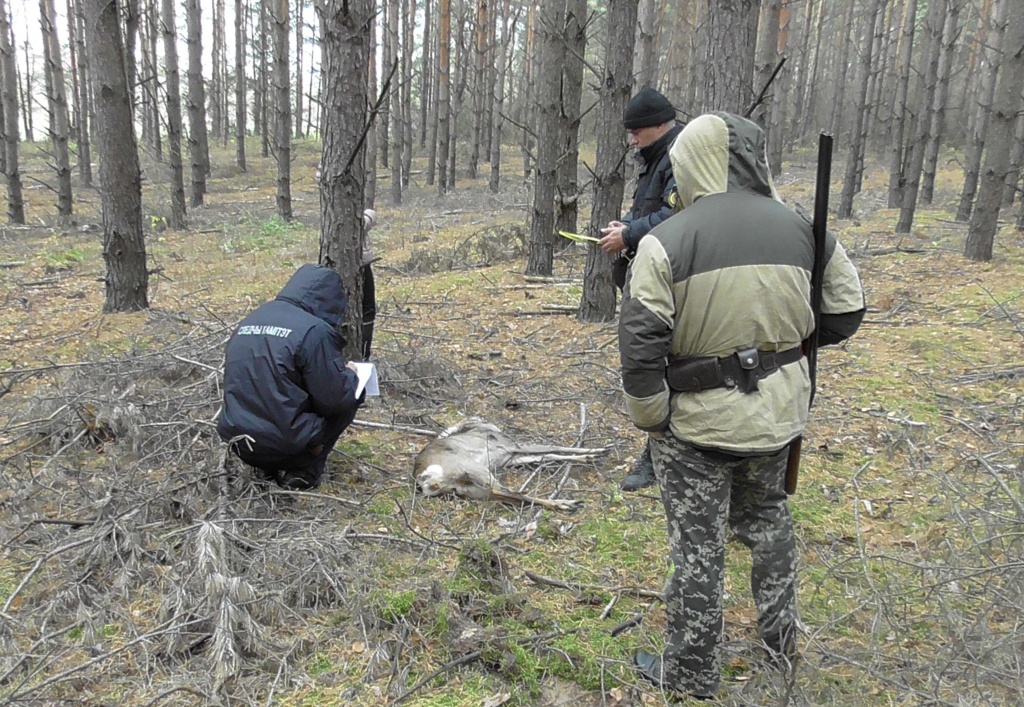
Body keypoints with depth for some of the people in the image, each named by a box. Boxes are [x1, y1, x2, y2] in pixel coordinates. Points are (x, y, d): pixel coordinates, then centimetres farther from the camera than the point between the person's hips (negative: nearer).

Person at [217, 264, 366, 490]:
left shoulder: (246, 323, 9)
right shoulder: (313, 330, -14)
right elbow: (334, 398, -12)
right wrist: (349, 374, 10)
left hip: (239, 442, 7)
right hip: (286, 445, -7)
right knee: (350, 395, 11)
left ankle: (268, 468, 15)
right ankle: (304, 471, 2)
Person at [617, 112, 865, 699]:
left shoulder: (667, 240, -15)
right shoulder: (800, 228, -3)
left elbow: (640, 343, -19)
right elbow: (846, 311, 7)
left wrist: (650, 418, -6)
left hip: (698, 420, -4)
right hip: (777, 412, 4)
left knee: (698, 545, 10)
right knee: (767, 517, 27)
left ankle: (692, 673, 26)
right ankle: (781, 635, 43)